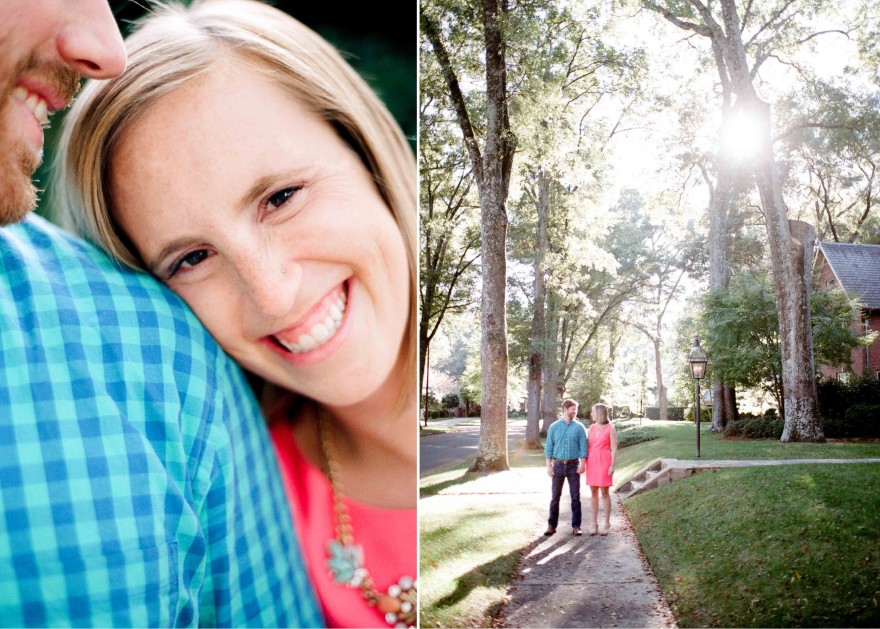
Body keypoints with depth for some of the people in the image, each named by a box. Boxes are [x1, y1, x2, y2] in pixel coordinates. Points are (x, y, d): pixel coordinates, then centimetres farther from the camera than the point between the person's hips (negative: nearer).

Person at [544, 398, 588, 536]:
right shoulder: (554, 427, 2)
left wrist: (582, 464, -10)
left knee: (575, 497, 1)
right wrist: (549, 466, -3)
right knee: (555, 496, 4)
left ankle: (576, 526, 8)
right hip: (558, 465, 0)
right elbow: (549, 447, 3)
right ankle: (552, 525, 11)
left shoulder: (579, 427, 1)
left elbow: (583, 447, -1)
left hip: (573, 465, 0)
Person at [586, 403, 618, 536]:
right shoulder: (592, 427, 9)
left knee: (604, 493, -4)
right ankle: (594, 523, 11)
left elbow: (614, 448, -8)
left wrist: (612, 466, -14)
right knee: (593, 493, 5)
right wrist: (586, 464, 9)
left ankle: (607, 524, 6)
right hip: (592, 462, 5)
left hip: (604, 462, -5)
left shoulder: (610, 428, -7)